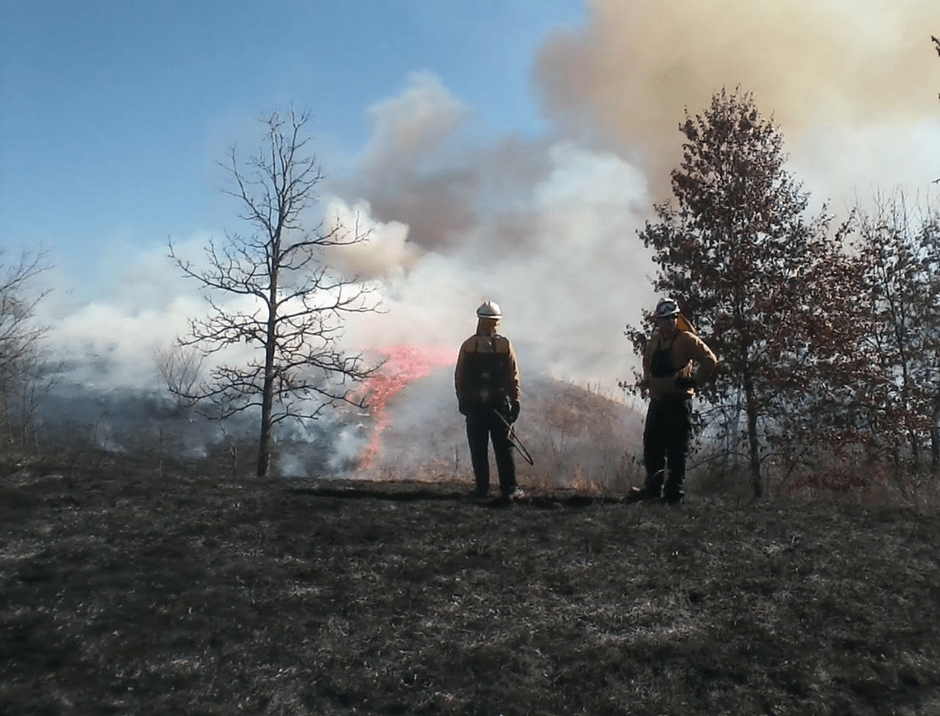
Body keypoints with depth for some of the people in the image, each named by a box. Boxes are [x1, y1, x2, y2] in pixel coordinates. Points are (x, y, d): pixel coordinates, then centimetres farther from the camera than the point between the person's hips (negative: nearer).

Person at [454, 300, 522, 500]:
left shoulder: (467, 346, 0)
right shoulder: (505, 345, -1)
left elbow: (459, 378, 3)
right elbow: (513, 377, 0)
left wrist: (462, 401, 12)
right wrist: (515, 401, 6)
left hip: (474, 405, 0)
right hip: (499, 403, 0)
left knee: (478, 450, 5)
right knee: (503, 448, 5)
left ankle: (482, 489, 7)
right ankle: (509, 489, 6)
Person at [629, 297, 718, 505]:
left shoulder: (687, 339, -8)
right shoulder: (654, 341, 11)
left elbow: (710, 361, -11)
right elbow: (647, 360, 32)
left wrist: (693, 381, -14)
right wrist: (647, 379, 18)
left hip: (678, 401, -7)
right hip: (657, 400, 7)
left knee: (677, 448, -5)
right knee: (652, 443, 11)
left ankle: (673, 492, 0)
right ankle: (653, 488, 22)